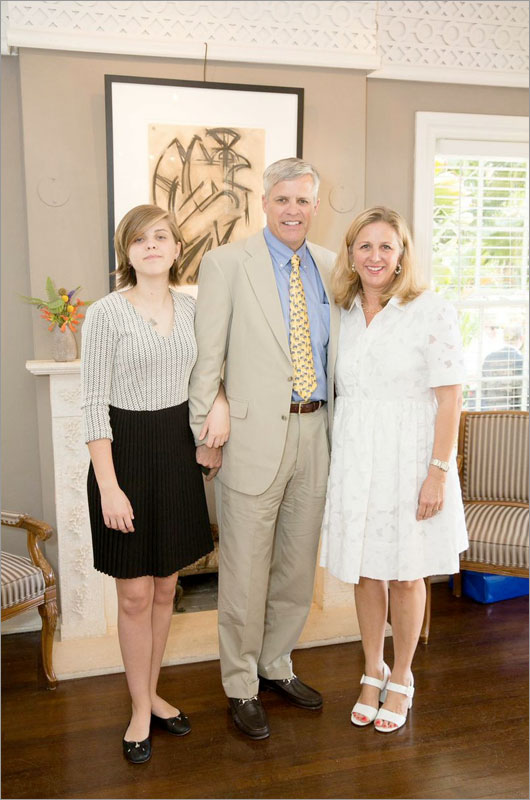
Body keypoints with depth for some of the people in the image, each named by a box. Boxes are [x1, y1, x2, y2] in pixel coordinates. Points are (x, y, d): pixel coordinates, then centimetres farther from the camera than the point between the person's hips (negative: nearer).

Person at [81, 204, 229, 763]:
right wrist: (108, 486, -16)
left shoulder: (191, 308, 4)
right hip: (126, 451, -5)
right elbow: (94, 405, -12)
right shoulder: (106, 313, -11)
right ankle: (140, 710, 26)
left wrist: (220, 401, -2)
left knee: (165, 587, 15)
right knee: (135, 594, 5)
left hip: (177, 450, 5)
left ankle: (152, 693, 35)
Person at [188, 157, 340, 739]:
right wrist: (203, 435, -7)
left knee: (297, 566, 17)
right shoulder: (226, 263, -4)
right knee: (245, 573, 6)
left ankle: (277, 665, 38)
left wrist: (337, 426, 11)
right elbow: (207, 357, -6)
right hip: (255, 437, -5)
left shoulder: (330, 267, 10)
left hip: (314, 434, 5)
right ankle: (241, 686, 26)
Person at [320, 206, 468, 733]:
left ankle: (401, 679, 31)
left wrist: (438, 472, -16)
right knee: (365, 570, 13)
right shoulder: (343, 315, 6)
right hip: (354, 459, 4)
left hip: (409, 460, -4)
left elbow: (449, 397, -11)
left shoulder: (432, 311, -9)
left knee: (406, 574, 9)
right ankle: (372, 673, 34)